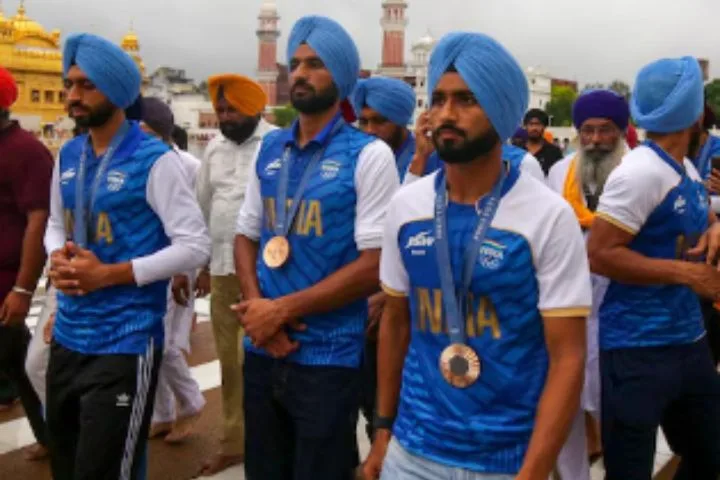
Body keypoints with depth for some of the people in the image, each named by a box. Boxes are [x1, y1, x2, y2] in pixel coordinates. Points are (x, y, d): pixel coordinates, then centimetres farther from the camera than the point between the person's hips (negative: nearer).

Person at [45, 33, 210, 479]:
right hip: (67, 337, 7)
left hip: (125, 343, -7)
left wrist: (107, 274, -19)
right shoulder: (68, 156, 8)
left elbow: (196, 246, -17)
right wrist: (58, 259, -5)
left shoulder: (155, 159, -13)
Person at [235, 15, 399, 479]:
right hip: (263, 350, 5)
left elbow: (375, 265, -15)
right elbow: (246, 236, 12)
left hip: (328, 358, -5)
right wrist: (256, 306, -7)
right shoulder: (270, 148, 7)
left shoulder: (369, 155, -9)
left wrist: (282, 309, -15)